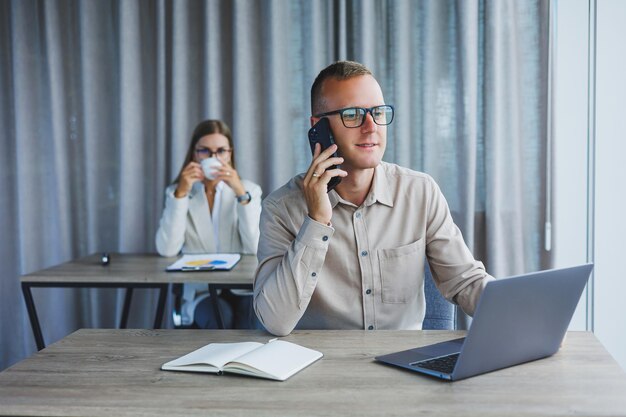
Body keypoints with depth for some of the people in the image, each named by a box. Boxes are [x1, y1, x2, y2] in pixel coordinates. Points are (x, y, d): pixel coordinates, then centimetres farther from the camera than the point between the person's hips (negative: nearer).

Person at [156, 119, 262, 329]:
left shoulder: (249, 189, 6)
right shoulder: (177, 192, 7)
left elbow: (256, 248, -10)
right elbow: (167, 250, -10)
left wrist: (241, 193, -17)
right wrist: (181, 193, -15)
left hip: (243, 288, 1)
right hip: (200, 291, 0)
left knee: (252, 313, -32)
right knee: (220, 316, -32)